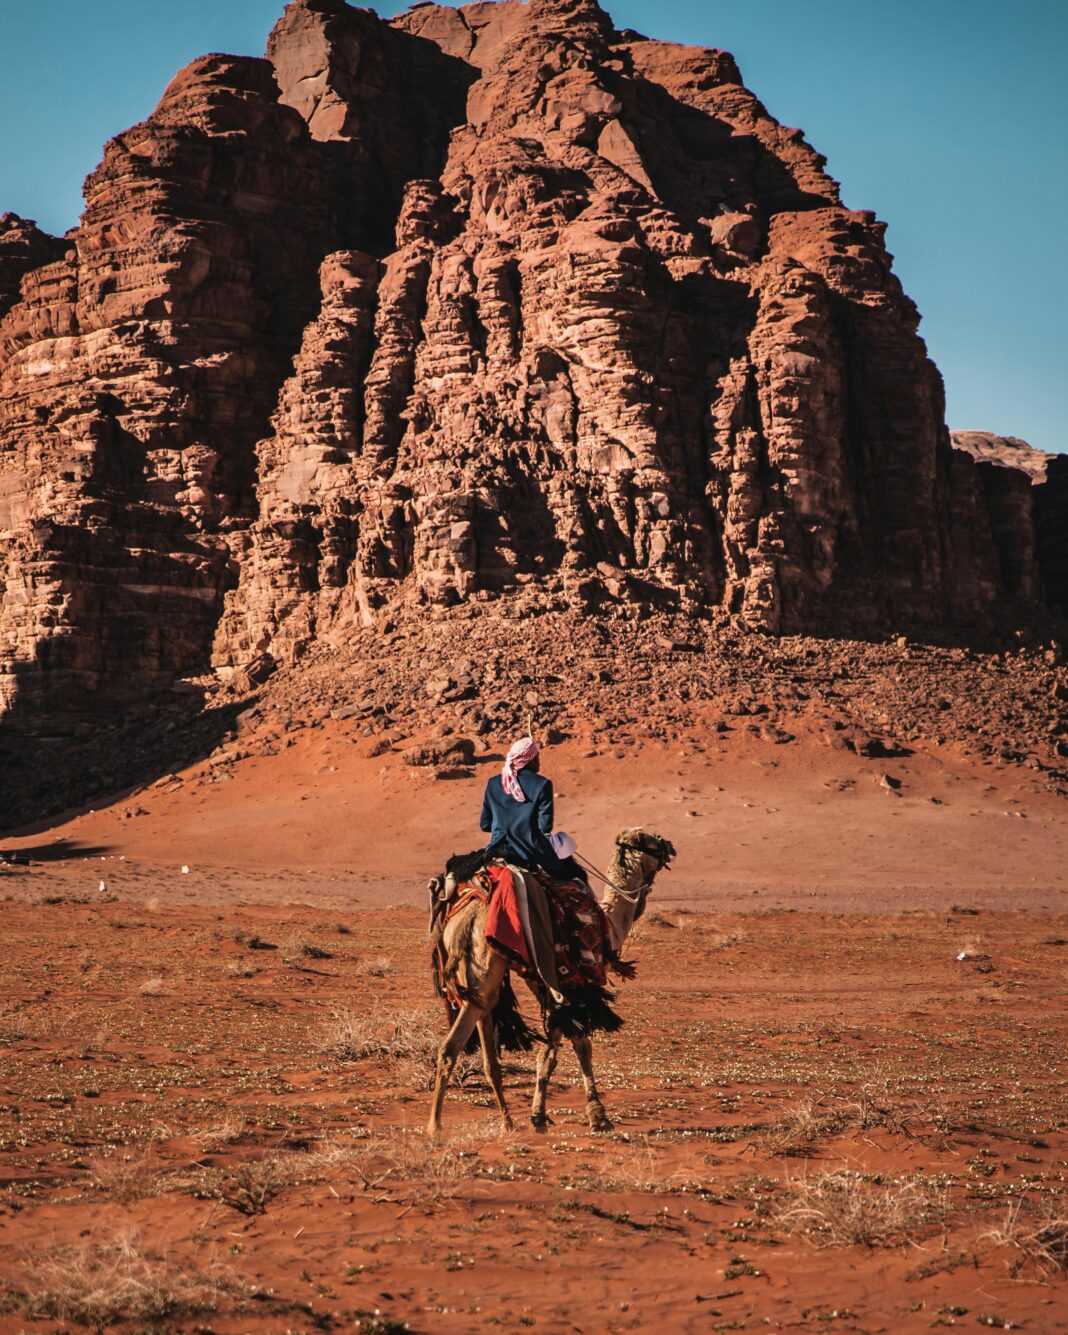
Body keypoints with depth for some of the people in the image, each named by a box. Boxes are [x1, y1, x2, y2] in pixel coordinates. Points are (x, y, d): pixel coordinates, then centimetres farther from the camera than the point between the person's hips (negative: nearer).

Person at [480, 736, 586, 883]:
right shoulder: (542, 784, -10)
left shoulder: (493, 783, 3)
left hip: (500, 852, 4)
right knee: (578, 876, 13)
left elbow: (485, 824, 8)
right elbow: (545, 827, -13)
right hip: (532, 853, -4)